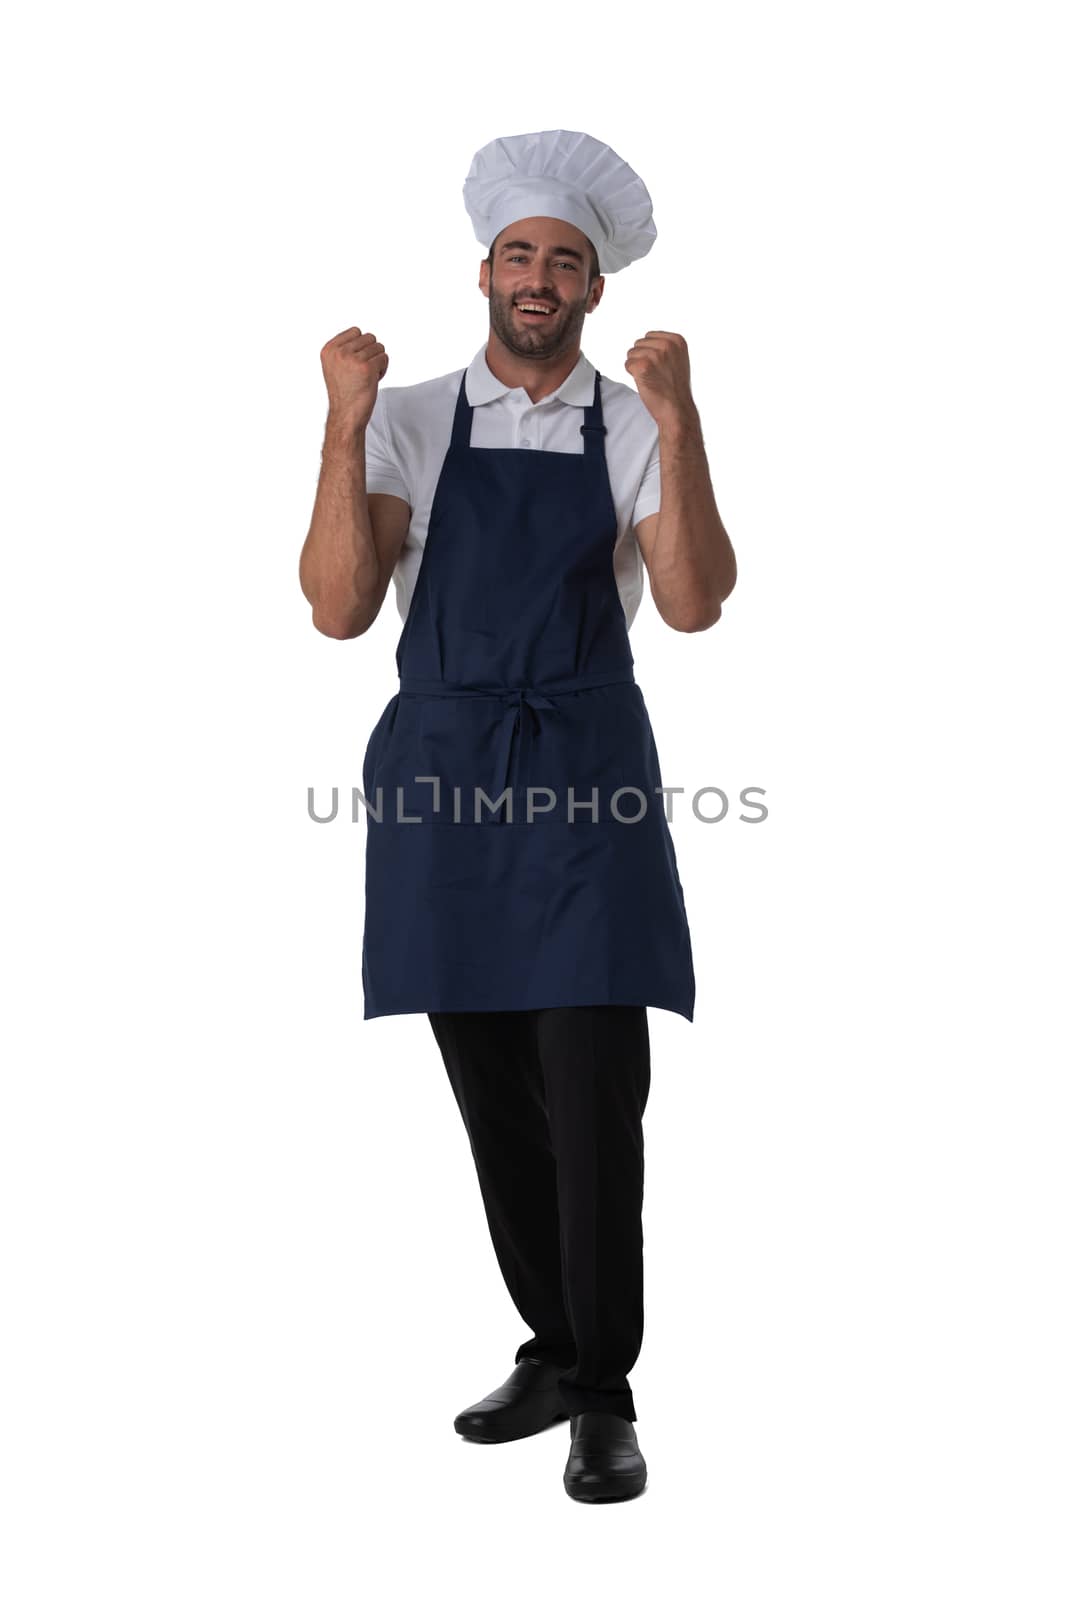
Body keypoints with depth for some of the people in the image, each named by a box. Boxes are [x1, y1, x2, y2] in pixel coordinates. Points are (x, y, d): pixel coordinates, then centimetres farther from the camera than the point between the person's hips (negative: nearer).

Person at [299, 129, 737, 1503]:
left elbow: (693, 604, -11)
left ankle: (603, 1395, 9)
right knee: (495, 1100, 11)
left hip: (584, 777, -2)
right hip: (441, 771, 2)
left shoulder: (636, 427, 3)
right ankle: (552, 1351, 28)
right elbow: (339, 608, -6)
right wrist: (343, 423, -13)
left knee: (593, 1096, -5)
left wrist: (676, 423, -19)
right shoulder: (406, 421, 6)